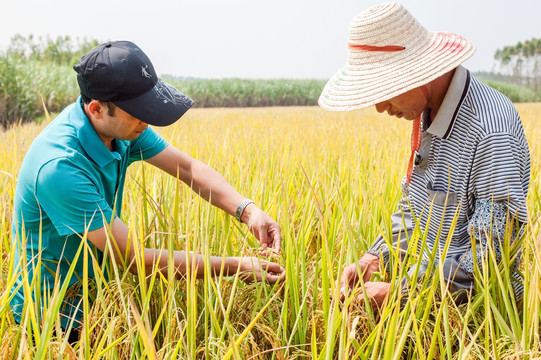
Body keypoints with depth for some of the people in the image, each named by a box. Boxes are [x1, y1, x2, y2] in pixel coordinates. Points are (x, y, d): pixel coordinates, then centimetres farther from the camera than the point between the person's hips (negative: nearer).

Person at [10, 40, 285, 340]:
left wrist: (246, 210, -20)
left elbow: (188, 168, -4)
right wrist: (235, 266, -26)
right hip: (54, 317, -7)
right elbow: (135, 260, -29)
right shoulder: (60, 167, -32)